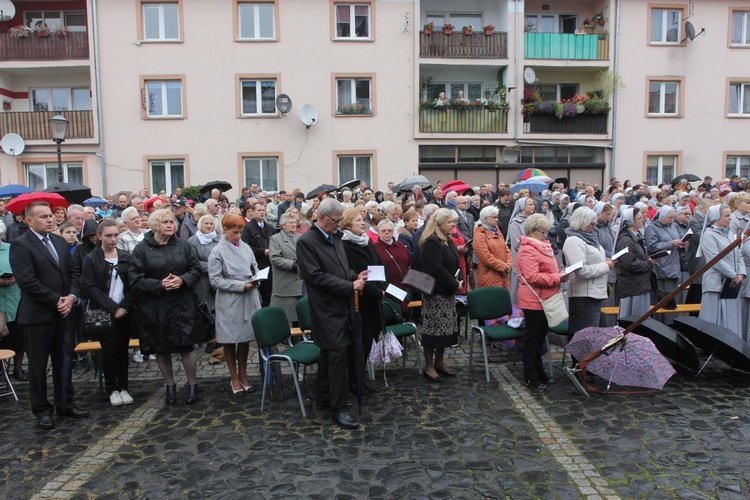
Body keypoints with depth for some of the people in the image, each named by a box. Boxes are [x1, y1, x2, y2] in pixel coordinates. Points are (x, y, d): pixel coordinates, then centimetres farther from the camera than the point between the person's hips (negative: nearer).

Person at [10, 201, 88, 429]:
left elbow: (72, 272, 10)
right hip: (37, 315, -6)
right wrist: (57, 300, -16)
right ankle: (42, 409, 21)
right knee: (38, 365, 8)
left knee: (63, 361, 14)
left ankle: (65, 403, 27)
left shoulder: (60, 241, 10)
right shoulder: (20, 245, -11)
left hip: (63, 312, 6)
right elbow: (28, 282, -19)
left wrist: (71, 296, -7)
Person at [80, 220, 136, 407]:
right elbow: (90, 288, -7)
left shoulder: (126, 257, 7)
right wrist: (112, 308, -14)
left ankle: (123, 387, 15)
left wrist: (124, 306, -10)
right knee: (109, 350, 2)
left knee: (122, 350, 5)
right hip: (103, 313, -2)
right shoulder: (91, 259, 0)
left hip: (124, 312, 2)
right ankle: (112, 389, 15)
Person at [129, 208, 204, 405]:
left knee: (186, 346, 0)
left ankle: (192, 384, 19)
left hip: (181, 304, 1)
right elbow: (135, 279, -7)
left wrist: (182, 280, -14)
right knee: (161, 349, 10)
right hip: (154, 308, 0)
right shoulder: (142, 249, -4)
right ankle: (170, 386, 29)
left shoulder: (182, 245, 3)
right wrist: (160, 285, -18)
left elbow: (196, 269, 5)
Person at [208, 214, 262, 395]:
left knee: (245, 338, 12)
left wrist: (255, 280, -6)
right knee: (230, 341, 8)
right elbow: (215, 280, -11)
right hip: (229, 302, -4)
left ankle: (243, 376, 28)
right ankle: (234, 379, 23)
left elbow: (255, 268, 16)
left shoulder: (246, 248, 5)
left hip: (248, 300, 4)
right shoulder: (217, 252, -8)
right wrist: (241, 285, -17)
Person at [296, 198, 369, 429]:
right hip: (327, 308, -8)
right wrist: (350, 286, -19)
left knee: (329, 353, 17)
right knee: (338, 354, -7)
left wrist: (356, 276, 2)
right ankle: (338, 408, 3)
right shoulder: (306, 242, -14)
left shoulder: (335, 237, 10)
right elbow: (316, 276, -20)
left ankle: (324, 399, 30)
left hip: (342, 305, 8)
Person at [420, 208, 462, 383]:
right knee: (434, 329, -3)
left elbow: (455, 264, 20)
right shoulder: (432, 243, -17)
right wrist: (455, 284, -16)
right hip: (435, 293, -10)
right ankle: (429, 367, 8)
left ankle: (439, 363, 27)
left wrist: (459, 281, 4)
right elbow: (437, 269, -24)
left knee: (446, 328, 14)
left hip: (448, 292, 10)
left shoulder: (448, 241, 14)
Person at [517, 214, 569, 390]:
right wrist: (557, 278, -23)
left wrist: (559, 273, 8)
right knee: (533, 337, -1)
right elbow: (532, 277, -27)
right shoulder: (527, 250, -19)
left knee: (540, 335, 18)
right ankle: (531, 377, 10)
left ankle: (538, 371, 30)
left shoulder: (542, 246, 15)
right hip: (533, 301, -10)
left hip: (544, 299, 10)